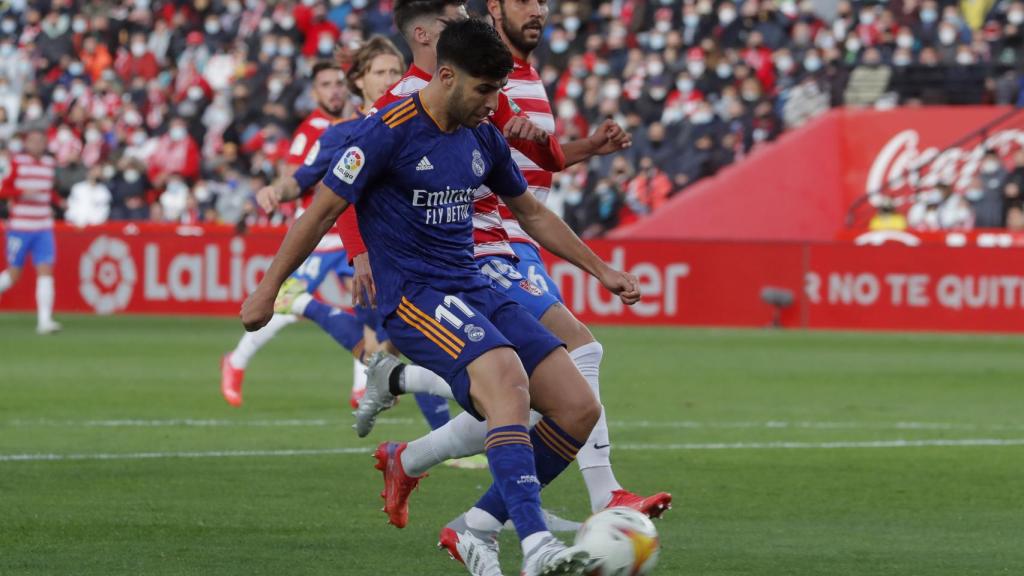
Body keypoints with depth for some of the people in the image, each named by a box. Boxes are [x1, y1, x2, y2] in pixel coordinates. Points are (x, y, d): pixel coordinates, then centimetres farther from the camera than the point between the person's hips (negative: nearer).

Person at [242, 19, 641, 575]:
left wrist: (600, 268, 25)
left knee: (579, 409, -6)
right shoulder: (388, 132, -11)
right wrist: (266, 290, -3)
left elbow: (532, 212, 26)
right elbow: (322, 211, -6)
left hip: (475, 290, 8)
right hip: (414, 295, -8)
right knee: (508, 380, -35)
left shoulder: (484, 139, 11)